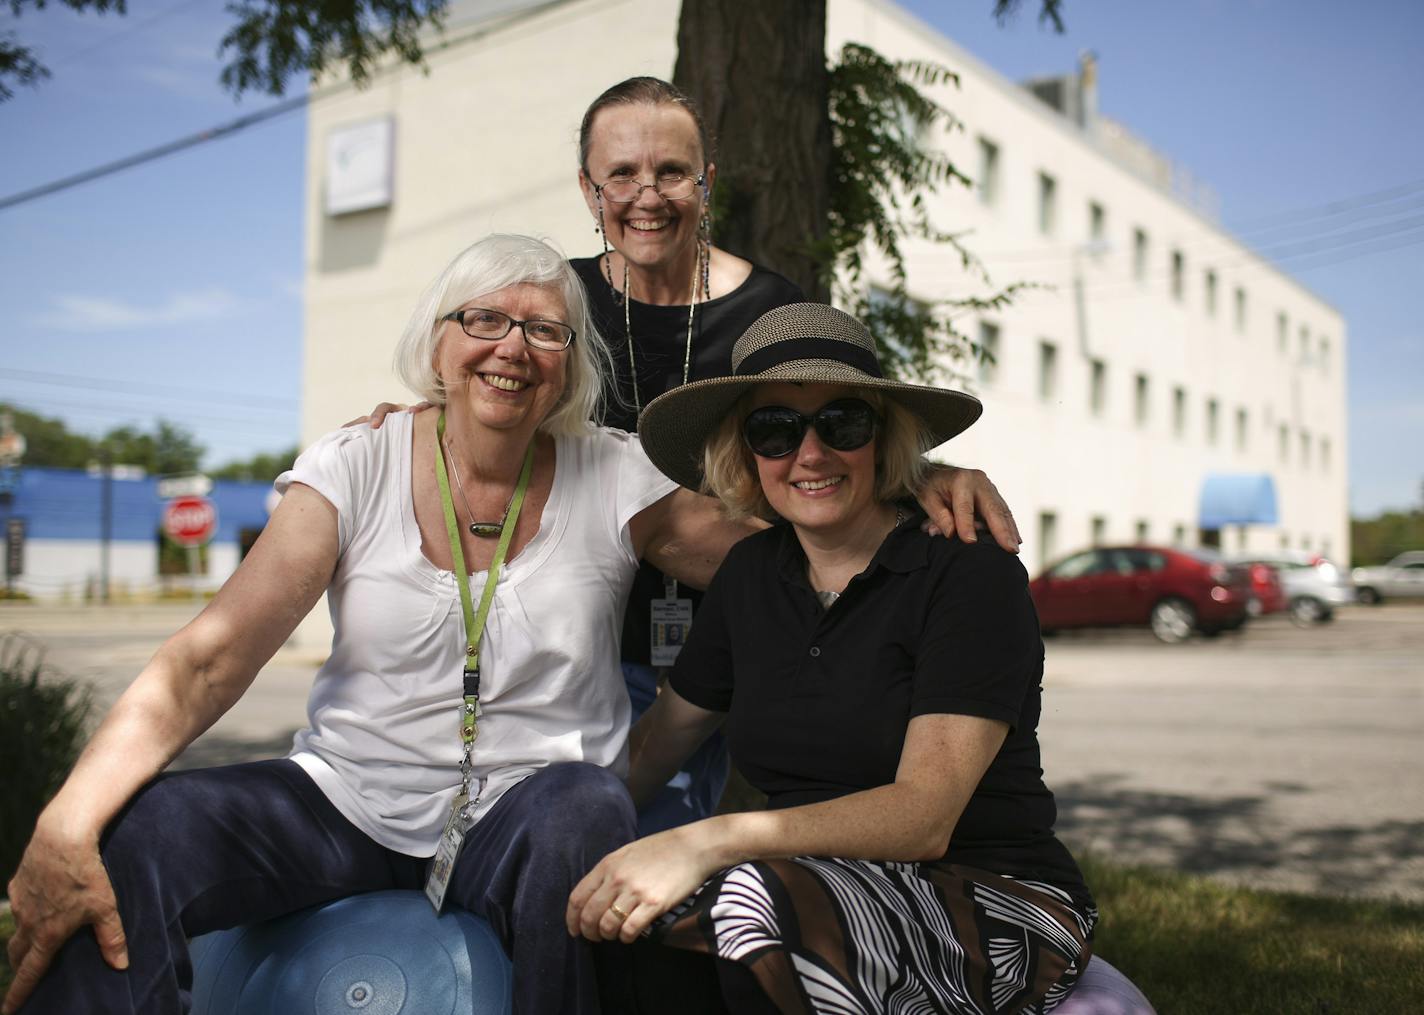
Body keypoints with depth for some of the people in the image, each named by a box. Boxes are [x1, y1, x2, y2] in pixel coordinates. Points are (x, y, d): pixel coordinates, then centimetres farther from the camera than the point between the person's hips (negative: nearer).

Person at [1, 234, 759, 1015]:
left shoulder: (617, 482, -3)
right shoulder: (354, 470, -4)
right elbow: (205, 662, -13)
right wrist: (67, 826, -25)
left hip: (529, 809, 0)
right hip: (352, 798, 1)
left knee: (580, 816, -34)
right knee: (125, 840, -23)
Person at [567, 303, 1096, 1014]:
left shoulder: (970, 573, -12)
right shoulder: (751, 574, 6)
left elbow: (925, 815, -21)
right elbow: (658, 739, 13)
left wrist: (714, 840, -32)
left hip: (1002, 911, -4)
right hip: (815, 888, 5)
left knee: (755, 897, -33)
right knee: (604, 920, -23)